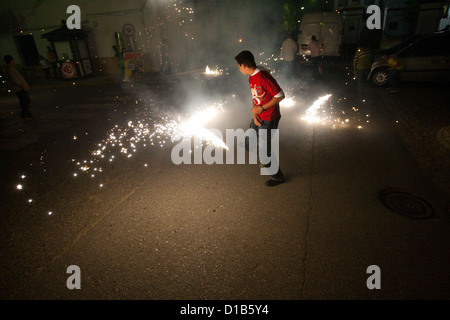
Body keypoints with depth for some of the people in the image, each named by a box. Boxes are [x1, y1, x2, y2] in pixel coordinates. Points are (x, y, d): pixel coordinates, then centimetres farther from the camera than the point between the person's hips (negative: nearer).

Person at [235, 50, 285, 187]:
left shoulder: (263, 77, -26)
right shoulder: (251, 78, 4)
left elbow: (280, 96, -24)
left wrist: (262, 108, -22)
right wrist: (254, 113, -6)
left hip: (269, 119, -9)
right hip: (259, 117, 9)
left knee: (266, 150, -1)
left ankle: (278, 176, 19)